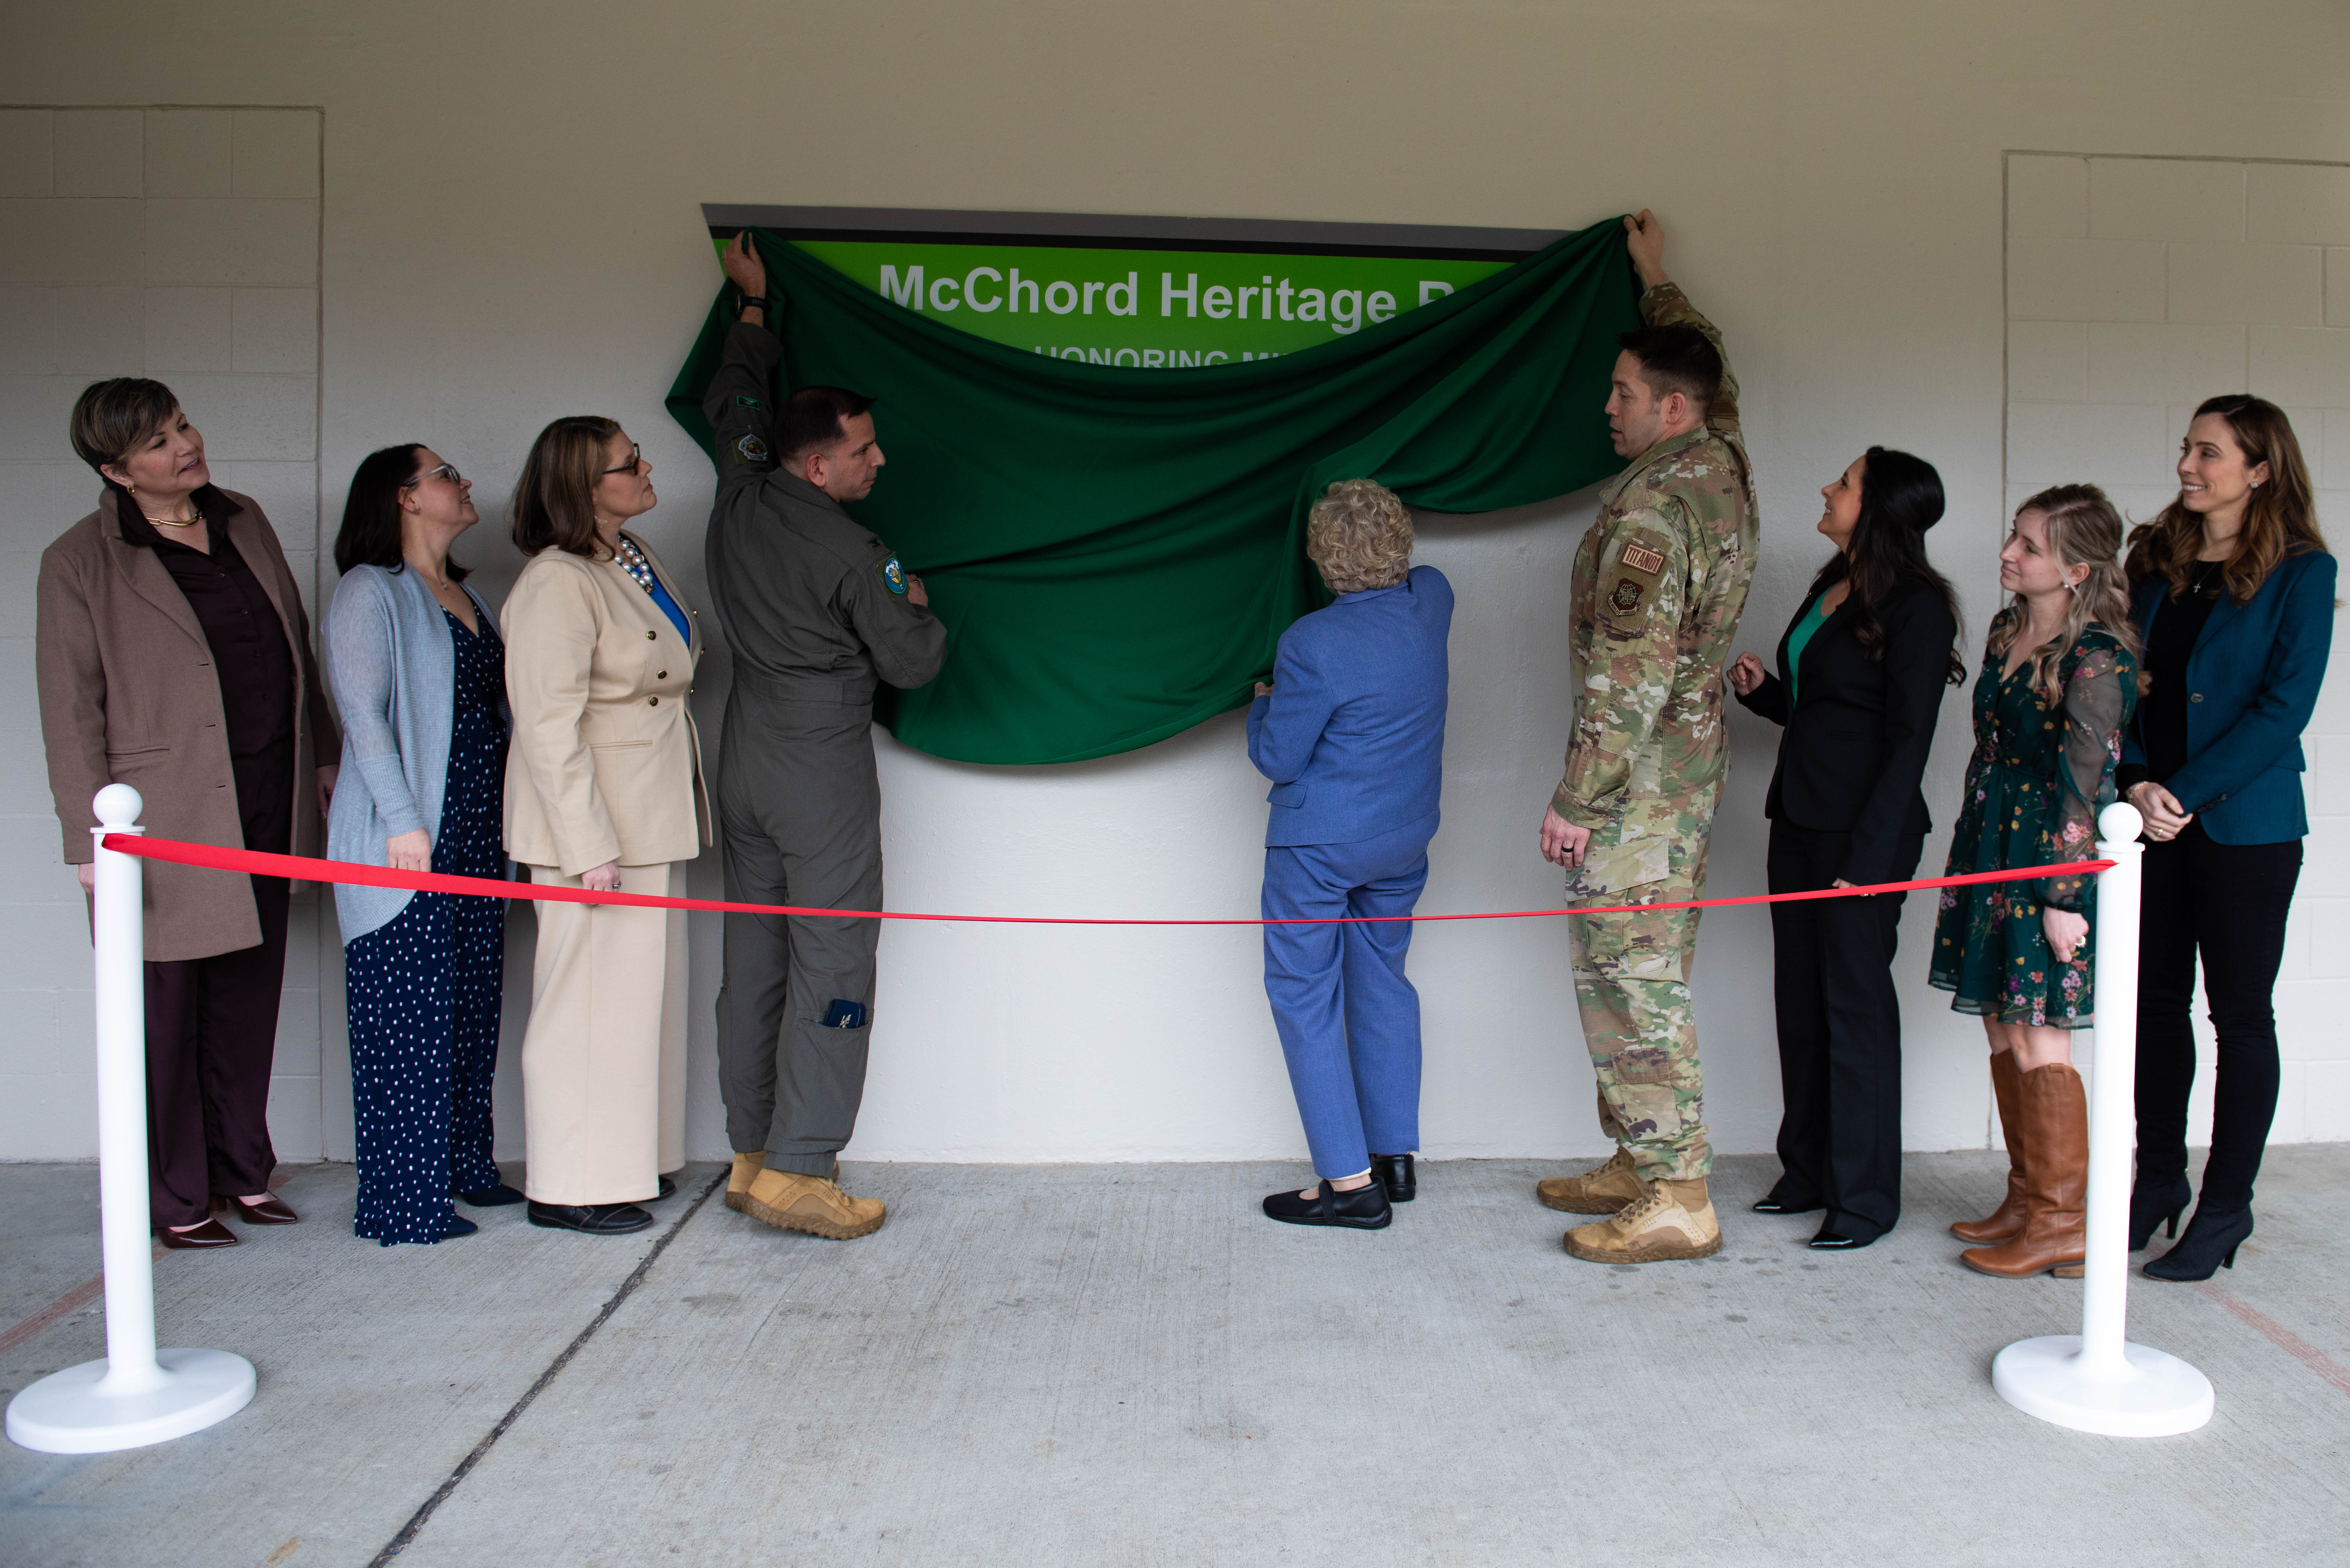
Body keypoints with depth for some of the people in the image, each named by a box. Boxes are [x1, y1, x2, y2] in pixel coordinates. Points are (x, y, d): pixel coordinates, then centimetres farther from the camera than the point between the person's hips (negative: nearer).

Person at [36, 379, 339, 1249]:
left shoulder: (245, 522, 10)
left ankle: (241, 1171, 27)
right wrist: (93, 841, -12)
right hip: (167, 818, -5)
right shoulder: (80, 562, -6)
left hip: (266, 804, 5)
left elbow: (297, 650, 18)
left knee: (250, 996, 12)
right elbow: (71, 713, -7)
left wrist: (325, 756, 16)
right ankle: (174, 1199, 18)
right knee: (166, 1008, 4)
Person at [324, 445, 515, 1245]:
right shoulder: (369, 592, -5)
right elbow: (363, 713, -13)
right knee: (408, 1013, -4)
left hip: (478, 833, 8)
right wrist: (402, 820, -19)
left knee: (473, 1005, 11)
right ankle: (406, 1200, 4)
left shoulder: (468, 596, 19)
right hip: (407, 840, -8)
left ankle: (462, 1165, 23)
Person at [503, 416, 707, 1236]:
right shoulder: (555, 583, -17)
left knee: (645, 983, 15)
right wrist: (589, 848, -23)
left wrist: (680, 812, 19)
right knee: (593, 992, -2)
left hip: (655, 813, 9)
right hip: (596, 820, -9)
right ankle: (573, 1186, 10)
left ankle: (630, 1159, 28)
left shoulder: (636, 558, 12)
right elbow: (550, 727, -21)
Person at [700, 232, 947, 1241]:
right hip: (821, 770, -8)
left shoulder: (740, 497, 5)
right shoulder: (851, 554, -15)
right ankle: (798, 1172, -3)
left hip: (746, 766, 8)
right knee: (832, 964, -4)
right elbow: (915, 662, -9)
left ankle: (752, 1156, 19)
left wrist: (754, 307, 37)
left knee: (755, 959, 11)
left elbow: (734, 402, 25)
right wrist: (918, 606, 13)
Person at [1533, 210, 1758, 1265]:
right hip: (1688, 761, 10)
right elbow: (1699, 362, 31)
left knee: (1630, 974, -5)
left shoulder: (1651, 511, -19)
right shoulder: (1722, 465, 9)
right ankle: (1642, 1162, 26)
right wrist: (1655, 278, 44)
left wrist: (1579, 798, -18)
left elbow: (1631, 673, -23)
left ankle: (1676, 1201, 2)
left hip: (1641, 775, -10)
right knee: (1641, 968, 15)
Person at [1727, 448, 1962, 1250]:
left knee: (1856, 1002, -1)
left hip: (1864, 828, -9)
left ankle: (1865, 1194, 11)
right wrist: (1761, 688, 3)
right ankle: (1809, 1170, 25)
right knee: (1800, 997, 12)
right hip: (1798, 820, 9)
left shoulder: (1915, 608, -12)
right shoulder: (1830, 587, 13)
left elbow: (1908, 742, -16)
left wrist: (1868, 857, -19)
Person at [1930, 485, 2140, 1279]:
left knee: (2037, 1036, -4)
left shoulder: (2096, 657, -15)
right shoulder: (2006, 631, 11)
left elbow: (2081, 784, -16)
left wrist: (2063, 898, -16)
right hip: (1990, 850, 9)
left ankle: (2063, 1223, 8)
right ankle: (2026, 1199, 23)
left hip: (2053, 861, -8)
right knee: (2001, 1027, 12)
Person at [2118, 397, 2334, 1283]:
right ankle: (2159, 1180, 25)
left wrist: (2188, 792, -16)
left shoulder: (2301, 572, -4)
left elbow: (2285, 705, -11)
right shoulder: (2154, 561, 9)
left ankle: (2227, 1207, 15)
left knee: (2240, 1012, 5)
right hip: (2154, 820, 4)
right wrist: (2136, 780, -10)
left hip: (2246, 826, -4)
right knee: (2157, 1000, 11)